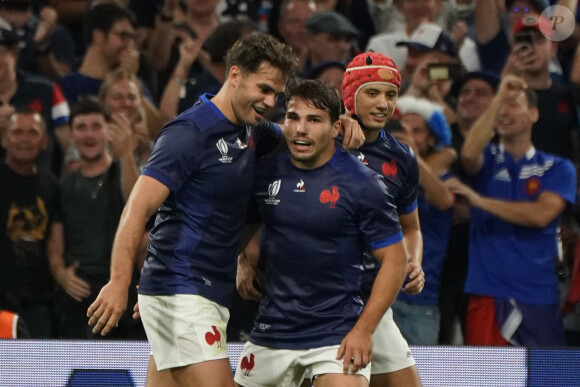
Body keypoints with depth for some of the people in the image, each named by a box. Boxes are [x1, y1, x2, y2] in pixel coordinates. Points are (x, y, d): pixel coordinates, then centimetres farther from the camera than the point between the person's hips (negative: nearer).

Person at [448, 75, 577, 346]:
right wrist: (498, 98, -14)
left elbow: (541, 214, -8)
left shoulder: (557, 168, 9)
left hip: (539, 296, 0)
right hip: (488, 295, 0)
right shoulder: (487, 160, 12)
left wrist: (480, 201, -9)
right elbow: (469, 153, -13)